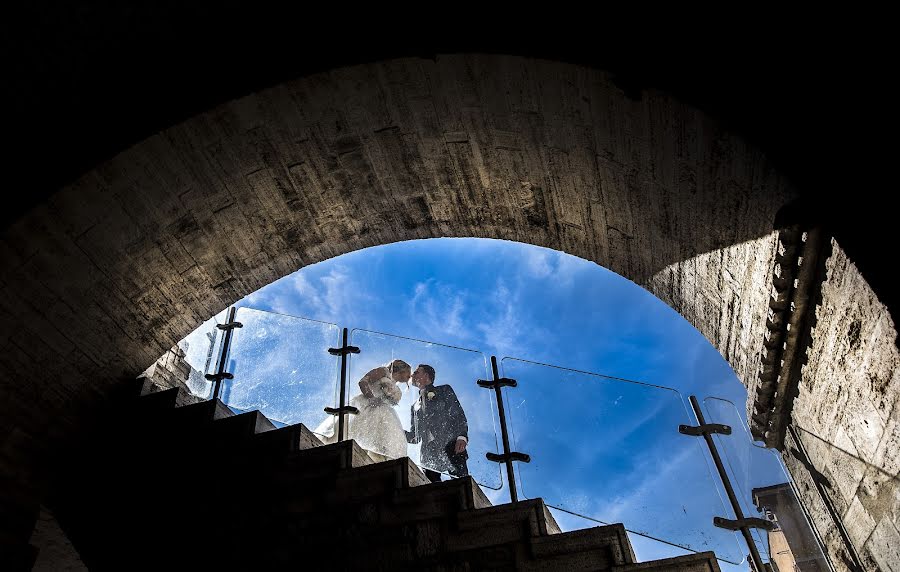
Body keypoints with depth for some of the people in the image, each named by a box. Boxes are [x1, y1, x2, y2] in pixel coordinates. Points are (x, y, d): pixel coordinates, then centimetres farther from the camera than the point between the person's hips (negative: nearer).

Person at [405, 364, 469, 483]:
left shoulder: (444, 390, 17)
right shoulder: (415, 406, 27)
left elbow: (459, 415, 5)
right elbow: (415, 437, 23)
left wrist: (462, 437, -12)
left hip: (451, 447, -3)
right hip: (429, 455, 4)